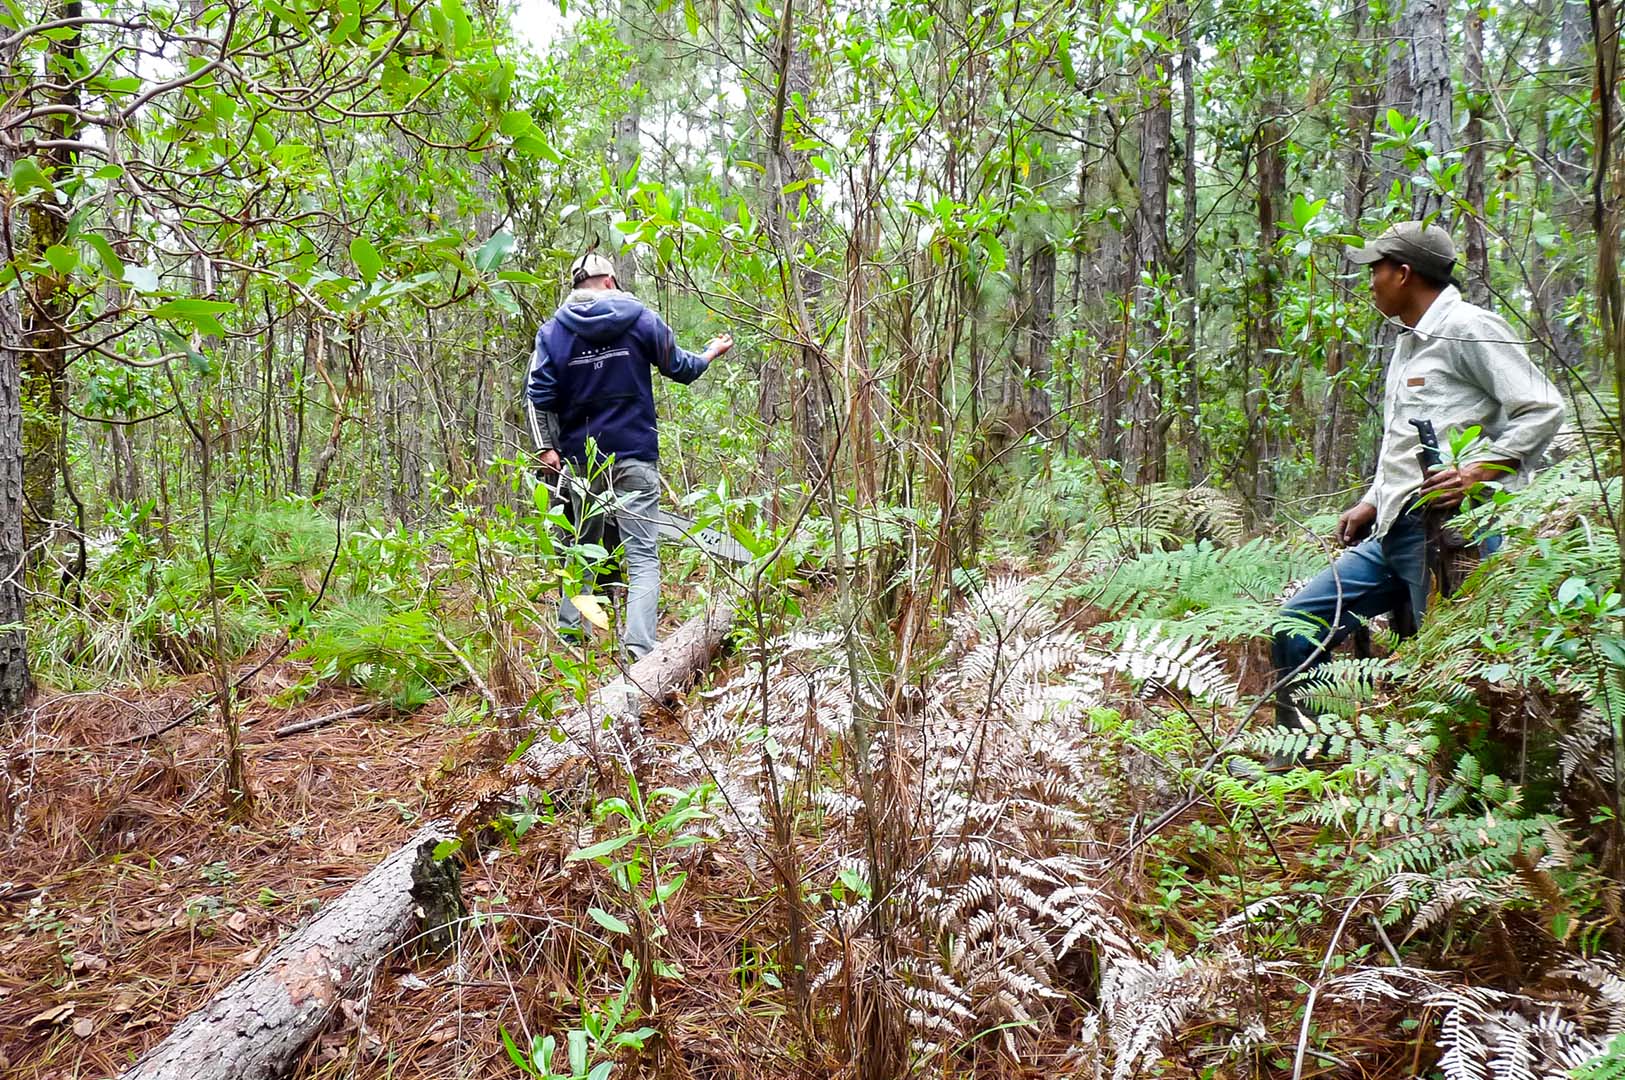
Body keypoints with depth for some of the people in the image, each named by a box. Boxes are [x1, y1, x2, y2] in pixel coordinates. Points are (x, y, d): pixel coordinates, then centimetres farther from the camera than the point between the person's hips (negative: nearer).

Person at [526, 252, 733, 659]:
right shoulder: (640, 318, 1)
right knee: (642, 556, -4)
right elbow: (678, 367, 13)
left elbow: (539, 395, -3)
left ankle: (569, 637, 21)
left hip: (579, 460, 3)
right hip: (634, 457, -2)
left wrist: (547, 447, 1)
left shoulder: (553, 330, 4)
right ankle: (639, 647, -17)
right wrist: (710, 353, 31)